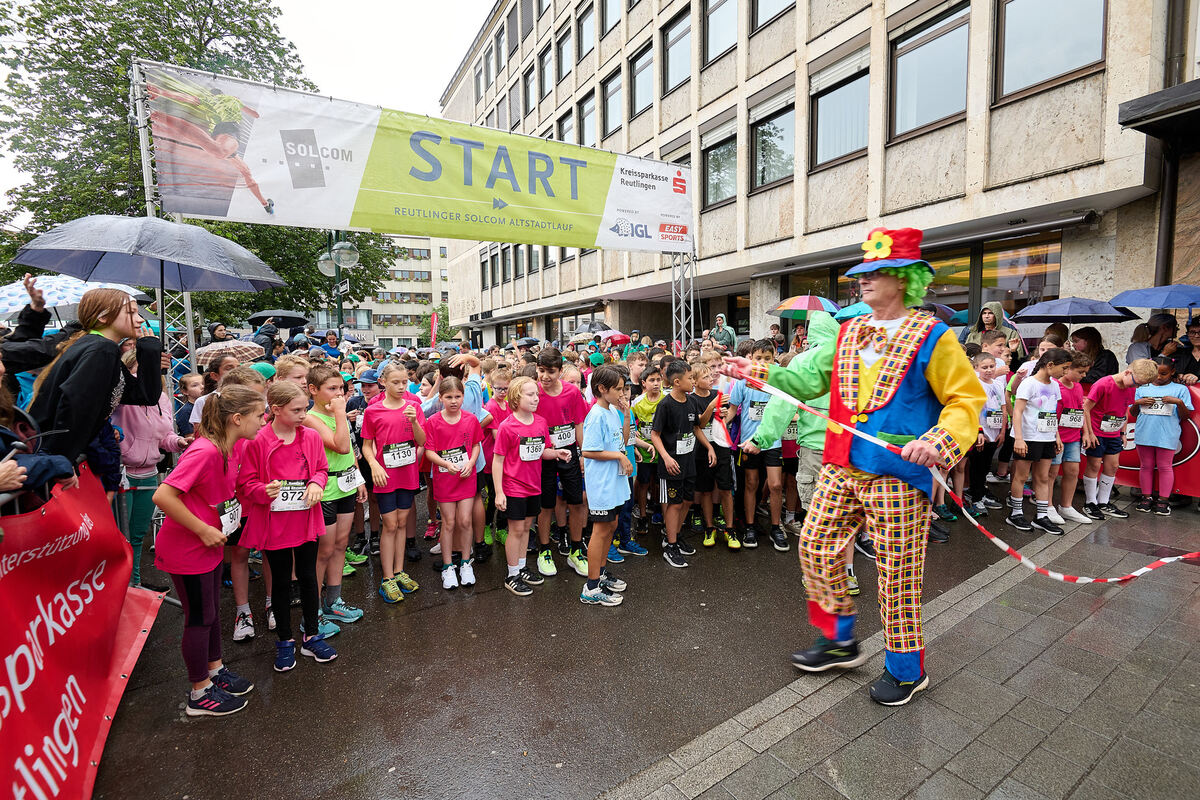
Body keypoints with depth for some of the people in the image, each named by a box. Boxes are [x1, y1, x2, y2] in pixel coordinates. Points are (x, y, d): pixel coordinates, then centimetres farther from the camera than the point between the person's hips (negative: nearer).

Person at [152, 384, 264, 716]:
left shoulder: (229, 448, 0)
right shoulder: (205, 452, -29)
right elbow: (163, 496, -31)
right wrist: (204, 530, -24)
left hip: (209, 544, 8)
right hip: (186, 549, -8)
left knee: (212, 611, 21)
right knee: (200, 618, 6)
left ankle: (215, 671, 40)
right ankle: (200, 695, 24)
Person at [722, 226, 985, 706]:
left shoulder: (932, 337, -6)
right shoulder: (849, 332, 11)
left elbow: (967, 399, -6)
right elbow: (810, 379, 12)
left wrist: (937, 441, -24)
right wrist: (756, 373, 3)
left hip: (898, 473, -6)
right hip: (842, 467, 6)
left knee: (897, 571, 5)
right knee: (816, 546, 10)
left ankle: (906, 669, 29)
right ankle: (839, 641, 31)